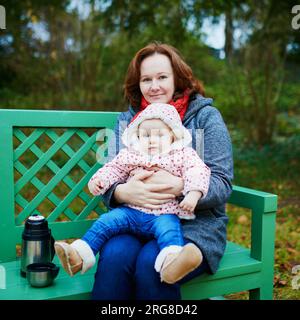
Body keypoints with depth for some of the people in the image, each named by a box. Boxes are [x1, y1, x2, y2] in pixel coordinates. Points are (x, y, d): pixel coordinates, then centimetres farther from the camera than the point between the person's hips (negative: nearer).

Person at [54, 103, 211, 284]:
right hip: (130, 211, 4)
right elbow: (114, 168, 20)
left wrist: (193, 193, -23)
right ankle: (80, 255, -15)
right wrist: (99, 180, 0)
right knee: (106, 221, -13)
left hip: (164, 214, -4)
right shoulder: (131, 154, 15)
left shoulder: (183, 154, 6)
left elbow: (198, 171, -5)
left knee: (169, 229, -33)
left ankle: (171, 263, -59)